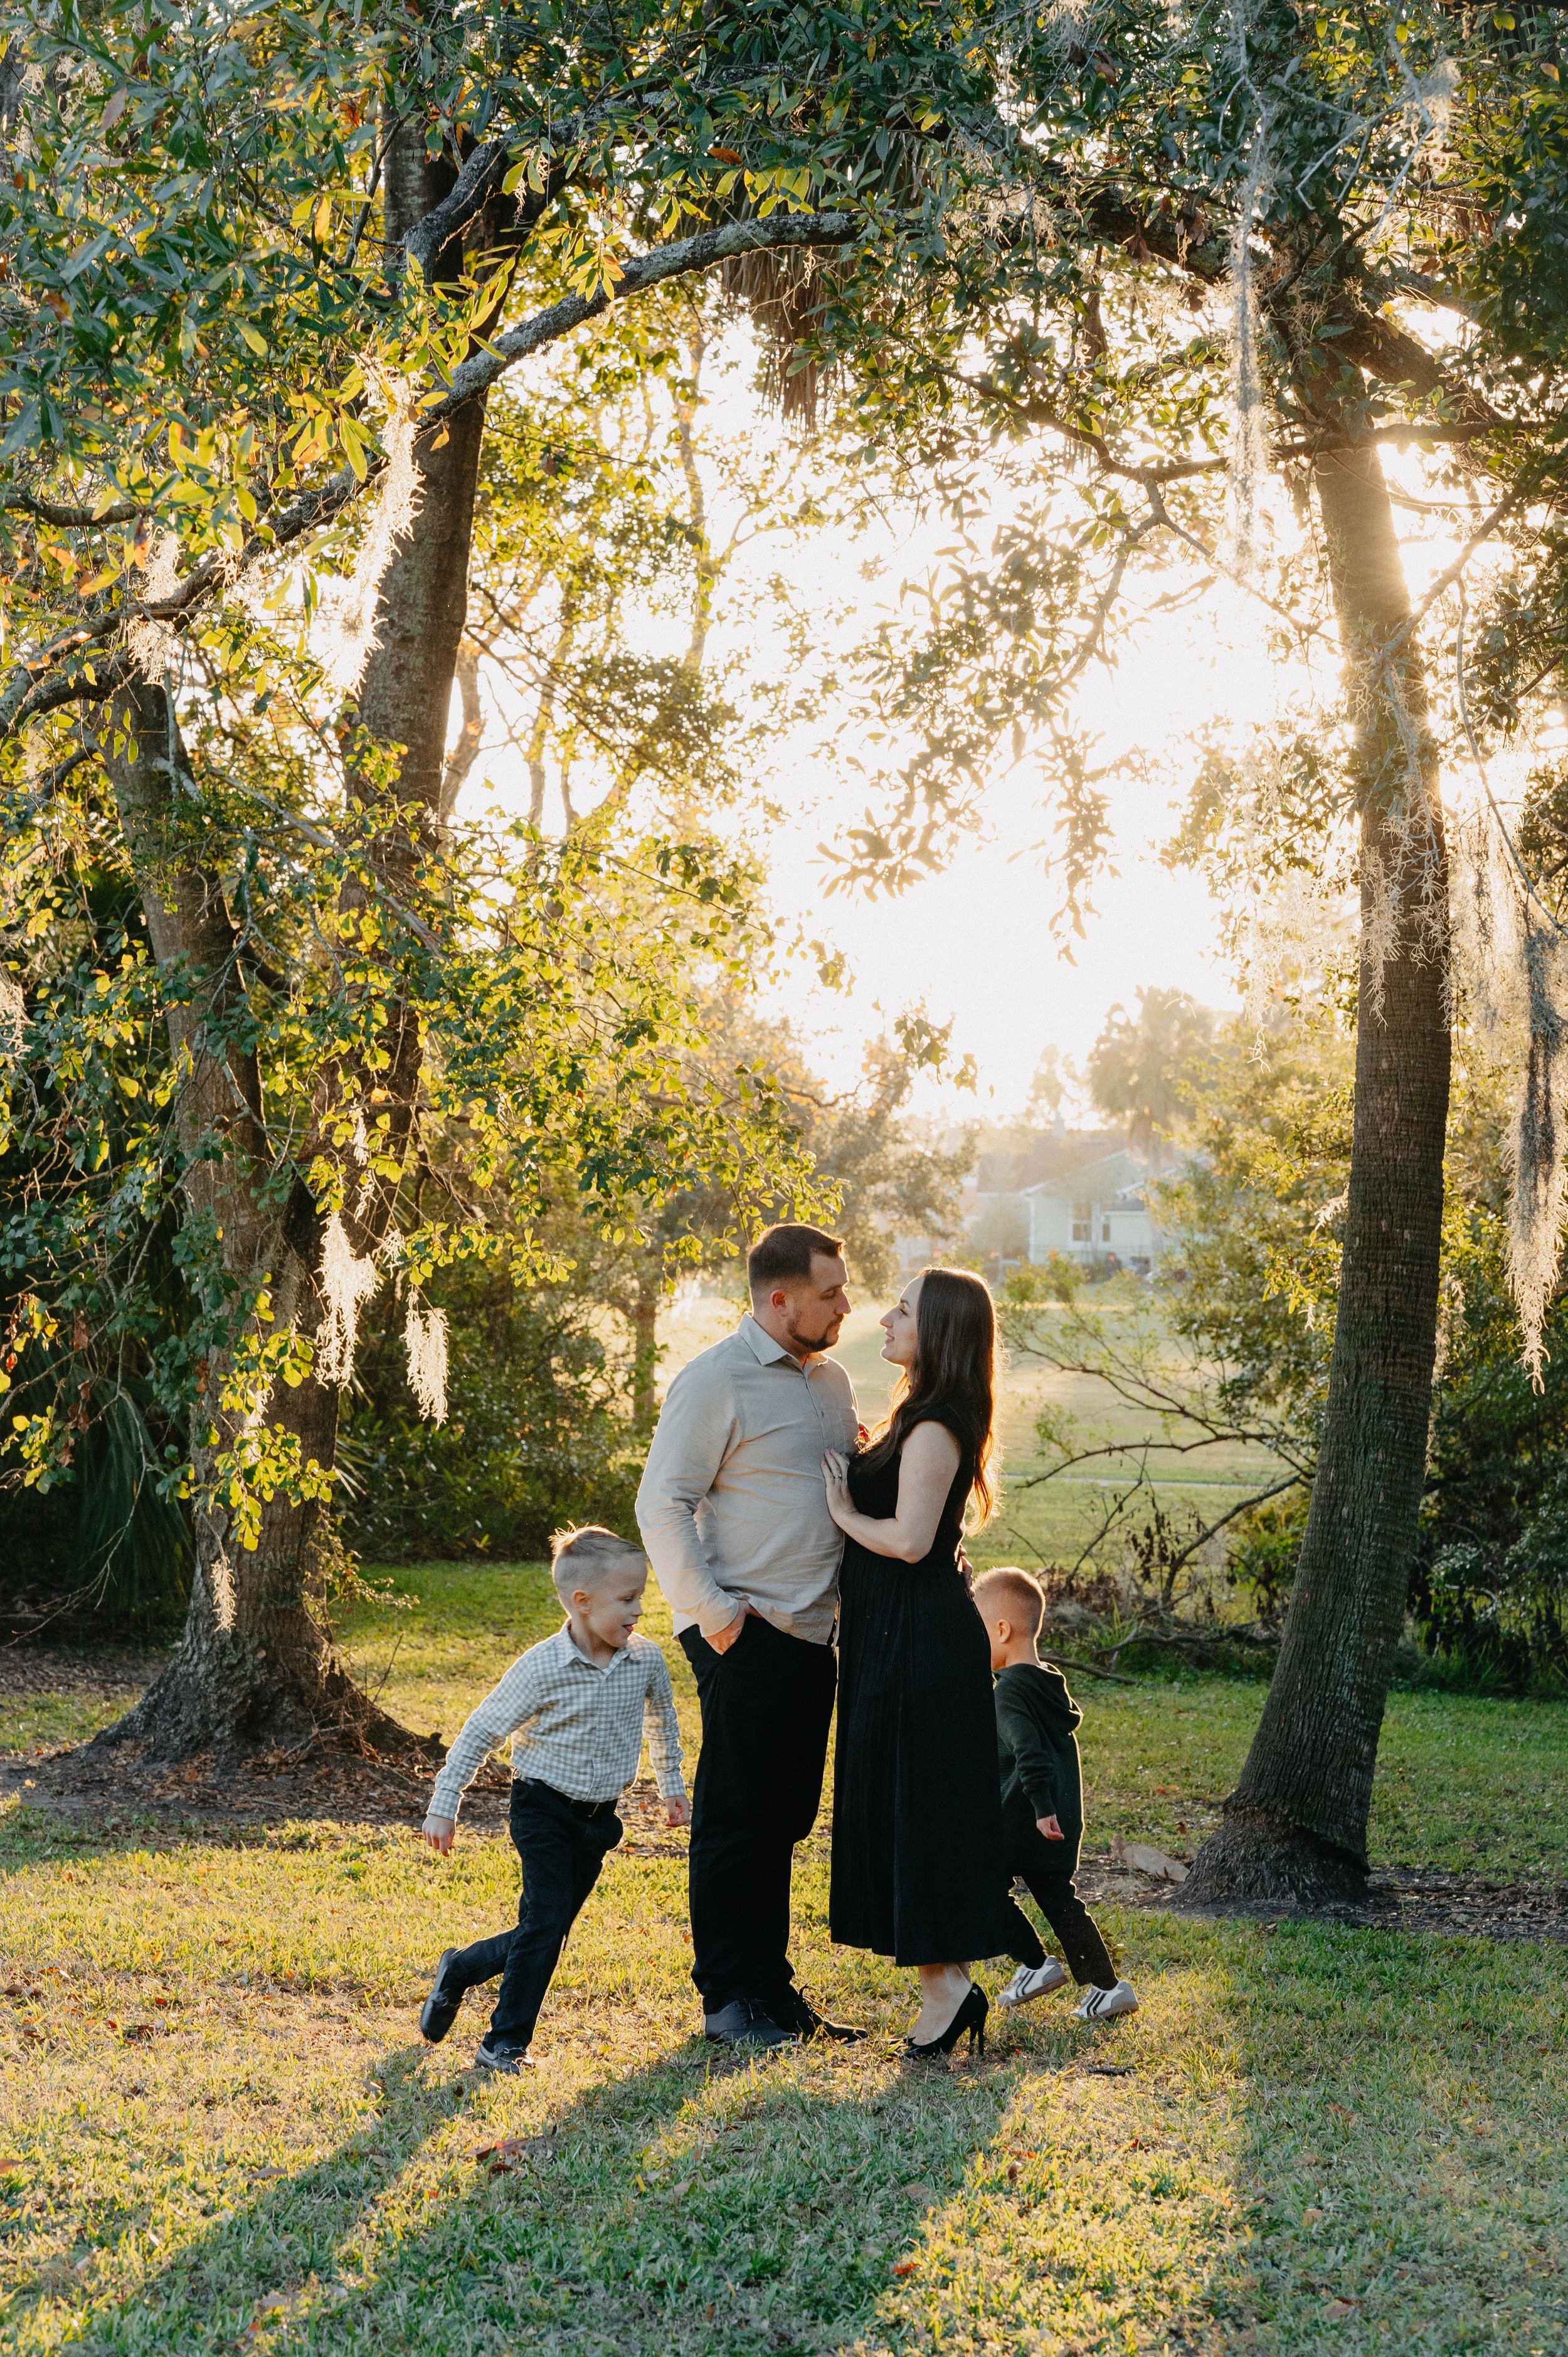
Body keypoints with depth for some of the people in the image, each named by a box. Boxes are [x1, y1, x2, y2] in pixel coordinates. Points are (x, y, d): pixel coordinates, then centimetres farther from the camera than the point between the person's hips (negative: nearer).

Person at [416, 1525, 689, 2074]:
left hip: (598, 1818, 5)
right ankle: (504, 2044, 2)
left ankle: (458, 1971, 32)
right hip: (544, 1808, -5)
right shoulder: (543, 1668, -19)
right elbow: (482, 1732, -11)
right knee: (545, 1922, -13)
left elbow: (662, 1719, 17)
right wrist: (444, 1804, -11)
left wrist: (671, 1785, 24)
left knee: (550, 1928, 8)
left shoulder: (647, 1660, -5)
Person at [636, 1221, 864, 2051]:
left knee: (784, 1819, 14)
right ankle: (728, 1999, 9)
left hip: (812, 1633, 8)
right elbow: (663, 1507, -12)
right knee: (735, 1819, 0)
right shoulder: (716, 1381, -9)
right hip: (745, 1636, -8)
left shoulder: (830, 1380, 15)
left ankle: (773, 1988, 23)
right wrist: (714, 1613, -16)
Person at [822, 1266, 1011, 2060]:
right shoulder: (922, 1418, 14)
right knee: (899, 1805, 13)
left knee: (912, 1806, -4)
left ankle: (946, 1983, 1)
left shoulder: (935, 1428, -17)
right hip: (899, 1637, 10)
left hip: (918, 1640, -10)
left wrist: (845, 1513, -10)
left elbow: (909, 1539, -24)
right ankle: (945, 1983, 18)